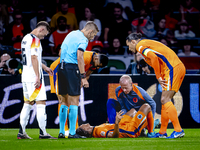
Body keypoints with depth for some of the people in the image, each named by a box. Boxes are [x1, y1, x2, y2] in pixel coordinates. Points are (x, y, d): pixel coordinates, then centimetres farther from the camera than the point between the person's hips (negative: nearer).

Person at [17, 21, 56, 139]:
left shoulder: (26, 38, 17)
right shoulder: (35, 40, -13)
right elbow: (34, 58, -20)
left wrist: (44, 67, 34)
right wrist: (38, 77, -21)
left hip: (25, 76, 9)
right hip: (33, 76, -9)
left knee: (28, 103, 13)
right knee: (41, 103, -7)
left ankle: (21, 132, 11)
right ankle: (43, 133, -10)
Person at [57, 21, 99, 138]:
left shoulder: (72, 34, 19)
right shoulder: (83, 40, -7)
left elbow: (61, 52, 25)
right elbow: (79, 57, -18)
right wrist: (83, 77, -19)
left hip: (61, 67, 8)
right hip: (72, 68, -8)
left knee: (65, 101, 14)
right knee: (74, 101, -4)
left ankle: (61, 132, 14)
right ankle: (72, 132, -5)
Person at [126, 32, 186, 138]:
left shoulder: (140, 46, -3)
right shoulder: (147, 44, 27)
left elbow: (154, 57, -20)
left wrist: (158, 77, -14)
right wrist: (160, 77, 8)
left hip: (172, 69, -10)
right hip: (179, 67, 10)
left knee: (165, 100, -12)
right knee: (165, 100, 11)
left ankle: (178, 130, -17)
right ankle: (162, 132, 13)